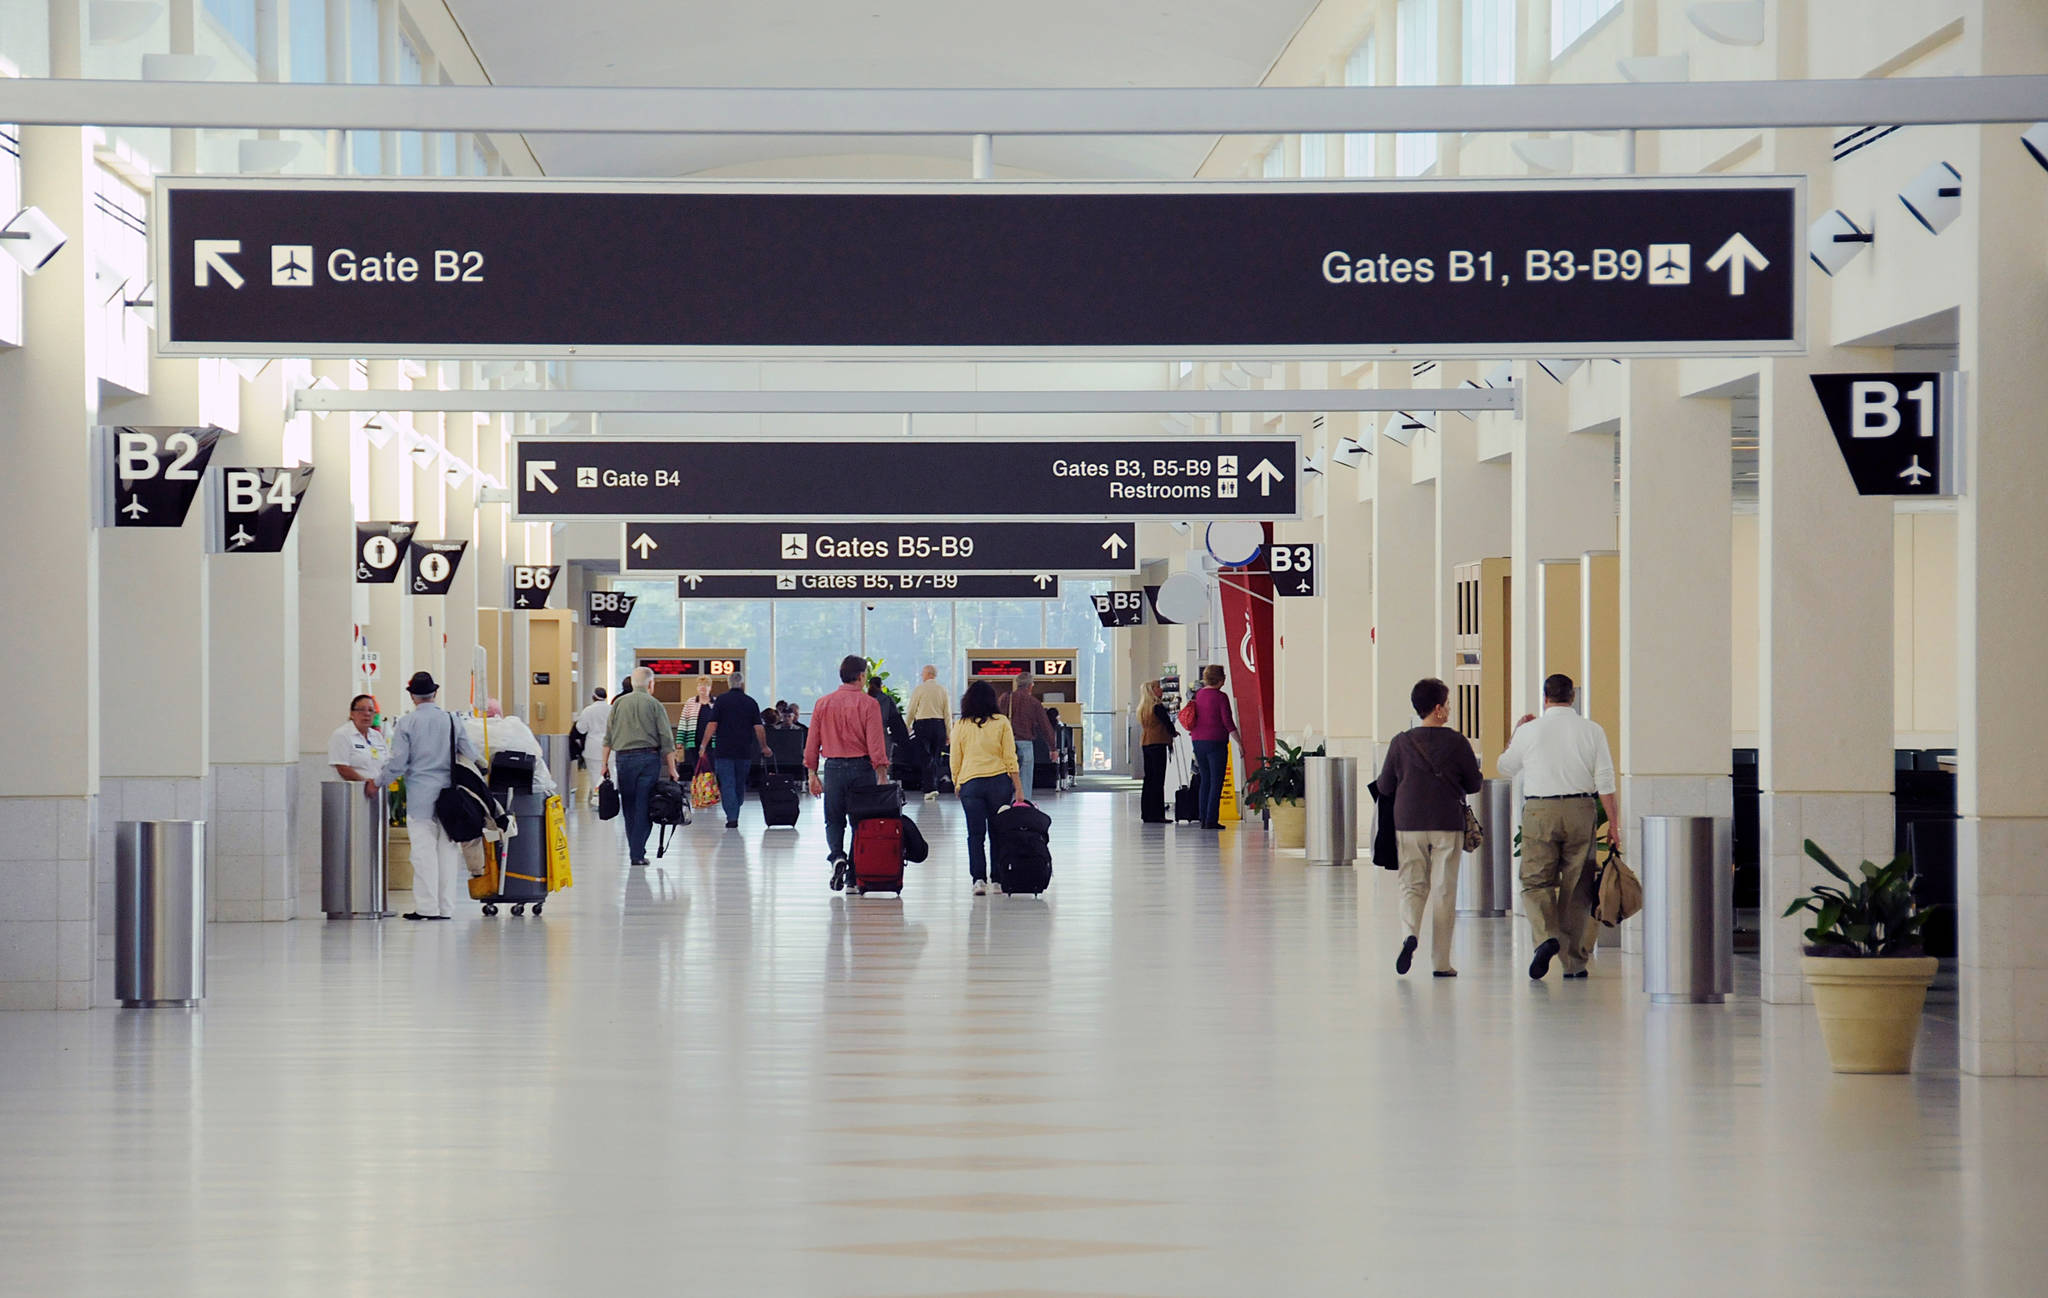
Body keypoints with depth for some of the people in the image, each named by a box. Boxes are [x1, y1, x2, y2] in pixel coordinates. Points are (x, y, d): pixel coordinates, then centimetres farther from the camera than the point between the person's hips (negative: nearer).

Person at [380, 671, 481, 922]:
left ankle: (427, 906, -3)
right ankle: (446, 907, 9)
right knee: (448, 849, 7)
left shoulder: (406, 723, -5)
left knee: (424, 849, -1)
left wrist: (378, 780, 7)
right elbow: (472, 755, 4)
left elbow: (397, 763, -8)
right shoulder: (452, 721, 5)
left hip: (420, 795, -3)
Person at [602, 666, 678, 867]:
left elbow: (608, 736, 6)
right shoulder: (654, 705, 0)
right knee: (643, 807, -1)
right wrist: (671, 767, 0)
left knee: (629, 807, 10)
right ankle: (638, 854, -6)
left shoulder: (618, 703, 7)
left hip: (623, 758, 2)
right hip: (649, 758, -2)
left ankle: (634, 851, 13)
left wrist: (605, 763, 11)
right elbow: (666, 739, -3)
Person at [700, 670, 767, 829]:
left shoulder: (721, 700, -3)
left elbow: (712, 725, -8)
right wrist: (764, 746, 13)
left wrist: (704, 745, -2)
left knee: (727, 784, -2)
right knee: (740, 784, 15)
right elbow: (759, 727, 1)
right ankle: (735, 814, 24)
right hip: (744, 751, 2)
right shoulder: (751, 703, 3)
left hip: (723, 750, -2)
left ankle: (732, 817, -12)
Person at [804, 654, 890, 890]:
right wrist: (882, 776, -8)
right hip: (861, 767, -2)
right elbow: (876, 744, -11)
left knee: (834, 821, 10)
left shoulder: (822, 704, 4)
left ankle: (837, 856, -16)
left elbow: (811, 743, 6)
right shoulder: (868, 704, -7)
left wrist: (813, 775, 13)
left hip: (833, 768, 2)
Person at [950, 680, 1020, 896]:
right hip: (999, 781, 0)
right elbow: (1010, 757, 0)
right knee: (997, 833, 9)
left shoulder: (960, 726, 3)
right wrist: (1016, 787, 4)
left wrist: (956, 785, 18)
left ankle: (978, 878, -12)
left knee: (975, 834, 1)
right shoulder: (1001, 722, 0)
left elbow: (955, 760, 6)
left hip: (970, 783, 0)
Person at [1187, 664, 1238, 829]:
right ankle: (1211, 820, -7)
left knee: (1205, 780, 14)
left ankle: (1204, 819, 13)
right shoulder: (1221, 697, -11)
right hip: (1216, 742, -6)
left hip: (1198, 741, 6)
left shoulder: (1198, 695, 7)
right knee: (1217, 782, -2)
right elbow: (1228, 723, -13)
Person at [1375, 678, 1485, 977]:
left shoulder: (1401, 743, -1)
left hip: (1409, 824, 1)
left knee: (1412, 885, 11)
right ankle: (1441, 961, 7)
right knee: (1443, 891, 5)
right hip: (1448, 825, -1)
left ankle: (1410, 932, -18)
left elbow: (1384, 787, 4)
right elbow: (1474, 784, 1)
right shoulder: (1456, 742, -7)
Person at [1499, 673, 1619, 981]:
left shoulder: (1530, 731, 0)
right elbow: (1605, 779, 0)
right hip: (1580, 811, 2)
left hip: (1539, 812, -2)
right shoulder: (1591, 730, 3)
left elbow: (1506, 768, 15)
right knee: (1576, 887, 7)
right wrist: (1613, 822, 4)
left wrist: (1515, 733, 28)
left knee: (1536, 882, 3)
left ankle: (1546, 935, -24)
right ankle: (1575, 961, 9)